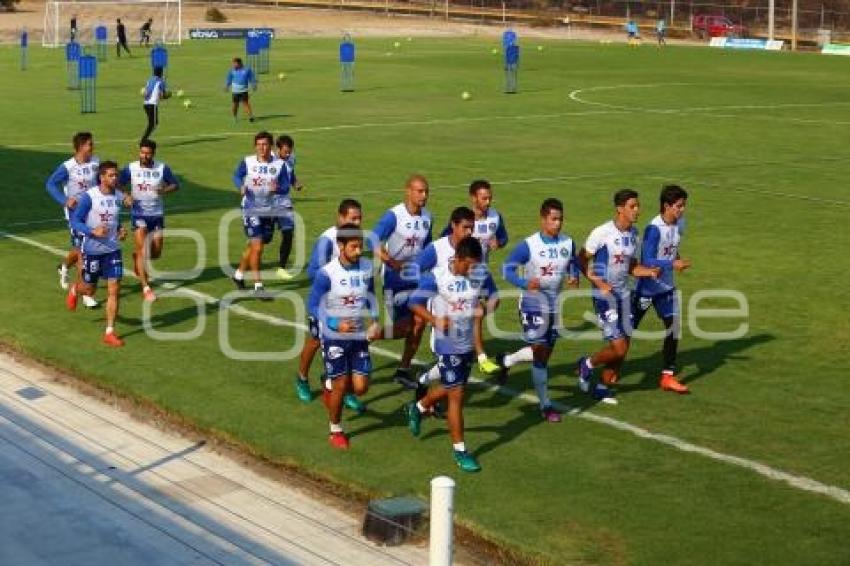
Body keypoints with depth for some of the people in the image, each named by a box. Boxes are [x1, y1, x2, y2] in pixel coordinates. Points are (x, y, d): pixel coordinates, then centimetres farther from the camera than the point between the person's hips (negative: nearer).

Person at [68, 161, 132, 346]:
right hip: (92, 250, -3)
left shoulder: (119, 196, 0)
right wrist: (93, 231, -28)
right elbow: (75, 221, -13)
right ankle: (75, 290, 52)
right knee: (89, 289, 13)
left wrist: (120, 229, -1)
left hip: (113, 249, 3)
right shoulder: (89, 197, -15)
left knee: (114, 290, -6)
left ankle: (109, 333, 2)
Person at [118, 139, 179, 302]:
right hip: (139, 214, -2)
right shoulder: (131, 168, -7)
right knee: (142, 250, -13)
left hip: (157, 214, 2)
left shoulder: (162, 168, -5)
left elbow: (175, 185, 4)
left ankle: (138, 256, 43)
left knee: (156, 253, 8)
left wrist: (165, 190, -18)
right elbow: (118, 185, 3)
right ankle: (146, 288, -6)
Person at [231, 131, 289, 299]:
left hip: (269, 210, 4)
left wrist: (278, 188, -27)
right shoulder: (247, 162, -8)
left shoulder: (279, 164, -5)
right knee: (257, 247, -12)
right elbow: (237, 176, 9)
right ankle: (258, 286, -5)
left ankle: (239, 274, 42)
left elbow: (286, 187, -4)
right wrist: (241, 186, -12)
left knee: (253, 246, 18)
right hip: (251, 209, -3)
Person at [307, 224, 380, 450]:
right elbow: (313, 306, -12)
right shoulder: (327, 274, -19)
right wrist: (336, 324, -25)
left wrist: (374, 322, -4)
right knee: (340, 384, 1)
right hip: (334, 337, -4)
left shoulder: (367, 268, -4)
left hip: (359, 336, 4)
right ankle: (336, 431, 23)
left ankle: (331, 390, 34)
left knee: (361, 387, 1)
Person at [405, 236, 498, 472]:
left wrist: (484, 308, -13)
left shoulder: (481, 276, -6)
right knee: (456, 395, -3)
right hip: (447, 344, -6)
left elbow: (493, 298, 9)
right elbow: (415, 303, -13)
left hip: (469, 343, 6)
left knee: (449, 387, 22)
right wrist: (434, 320, -28)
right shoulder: (436, 277, -19)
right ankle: (460, 451, 8)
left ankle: (418, 408, 52)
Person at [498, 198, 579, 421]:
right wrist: (525, 283, -31)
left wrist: (574, 277, -8)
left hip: (555, 305, 6)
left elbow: (573, 265, 15)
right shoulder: (529, 245, -15)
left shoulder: (568, 243, 0)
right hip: (533, 305, -6)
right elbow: (507, 268, -14)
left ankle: (506, 361, 40)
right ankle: (545, 405, 7)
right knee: (540, 353, -4)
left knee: (546, 351, 14)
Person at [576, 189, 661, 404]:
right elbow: (581, 261, -10)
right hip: (605, 295, -7)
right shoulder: (602, 232, -16)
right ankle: (587, 364, 16)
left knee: (623, 347, 8)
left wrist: (650, 271, -3)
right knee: (618, 347, -11)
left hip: (624, 293, 7)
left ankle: (603, 387, 24)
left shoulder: (634, 233, 6)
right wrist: (599, 282, -19)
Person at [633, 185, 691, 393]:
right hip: (646, 287, -7)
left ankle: (668, 376, 5)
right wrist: (672, 264, -33)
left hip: (666, 286, 7)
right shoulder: (654, 229, -24)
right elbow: (647, 261, -27)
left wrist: (677, 261, 3)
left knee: (674, 327, -2)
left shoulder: (679, 224, 0)